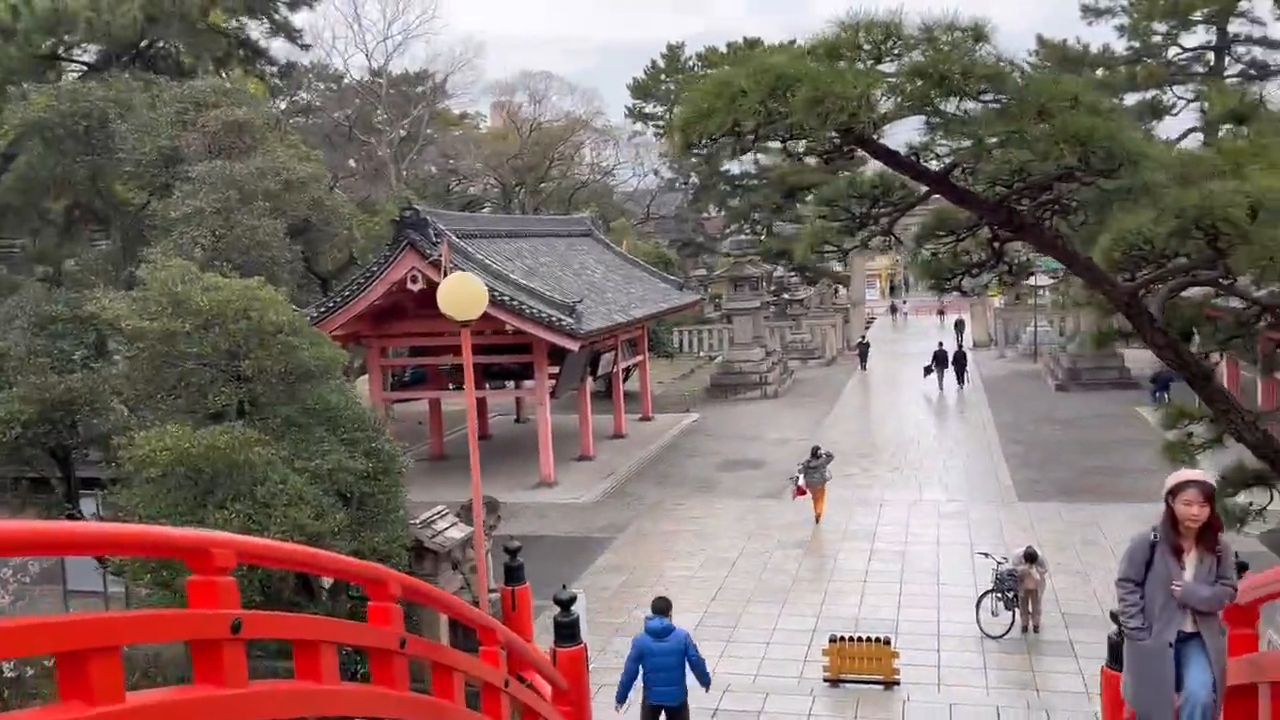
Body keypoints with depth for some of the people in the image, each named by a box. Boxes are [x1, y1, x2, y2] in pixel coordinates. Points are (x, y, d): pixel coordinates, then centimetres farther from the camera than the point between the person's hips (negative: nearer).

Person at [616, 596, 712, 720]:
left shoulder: (641, 640, -12)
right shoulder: (682, 636, -13)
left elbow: (630, 672, -8)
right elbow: (697, 662, -6)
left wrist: (620, 697, 3)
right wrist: (706, 681, 13)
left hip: (652, 697, 0)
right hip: (677, 696, 0)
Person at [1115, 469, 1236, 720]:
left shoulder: (1218, 549, -2)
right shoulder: (1148, 542, -12)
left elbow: (1227, 592, 0)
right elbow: (1127, 586, -7)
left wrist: (1188, 592, -17)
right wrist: (1138, 632, -11)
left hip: (1198, 638, 2)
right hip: (1154, 638, -2)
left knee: (1200, 696, -19)